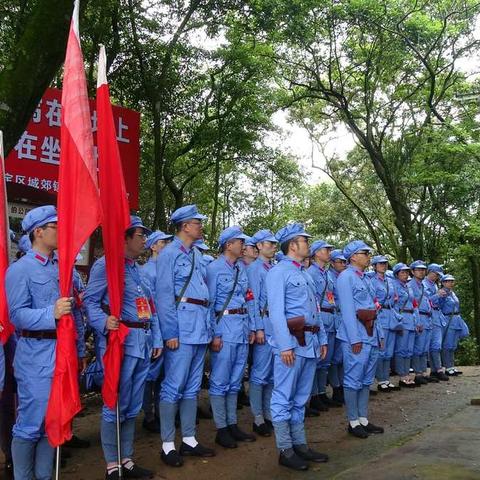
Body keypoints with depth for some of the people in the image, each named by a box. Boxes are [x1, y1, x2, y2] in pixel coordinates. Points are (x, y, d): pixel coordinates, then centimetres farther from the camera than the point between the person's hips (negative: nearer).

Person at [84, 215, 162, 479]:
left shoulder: (139, 270, 18)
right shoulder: (105, 264, -6)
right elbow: (90, 300, -12)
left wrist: (157, 340, 15)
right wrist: (104, 322, -30)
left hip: (143, 343, 8)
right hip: (121, 341, -8)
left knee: (133, 406, 14)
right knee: (116, 405, -1)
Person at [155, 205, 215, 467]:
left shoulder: (197, 255, 16)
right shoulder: (169, 253, -6)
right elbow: (164, 295, -11)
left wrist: (208, 328, 14)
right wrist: (170, 332, -16)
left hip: (200, 328, 8)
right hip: (182, 327, -8)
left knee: (192, 386, 13)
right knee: (174, 386, -3)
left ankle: (189, 440, 23)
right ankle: (167, 444, 9)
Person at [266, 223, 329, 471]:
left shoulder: (305, 274, 19)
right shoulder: (278, 272, -7)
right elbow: (276, 312, -15)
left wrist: (322, 339, 15)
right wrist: (285, 345, -20)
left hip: (310, 343, 9)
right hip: (291, 342, -8)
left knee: (301, 398, 15)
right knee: (284, 398, 0)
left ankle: (300, 445, 24)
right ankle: (285, 451, 8)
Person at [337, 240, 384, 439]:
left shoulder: (364, 278, 17)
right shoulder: (346, 276, -10)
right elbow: (347, 310, -16)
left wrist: (379, 334, 13)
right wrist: (355, 339, -19)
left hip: (371, 336, 9)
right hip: (356, 336, -9)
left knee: (367, 379, 13)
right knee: (353, 379, -1)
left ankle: (363, 419, 22)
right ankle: (353, 422, 9)